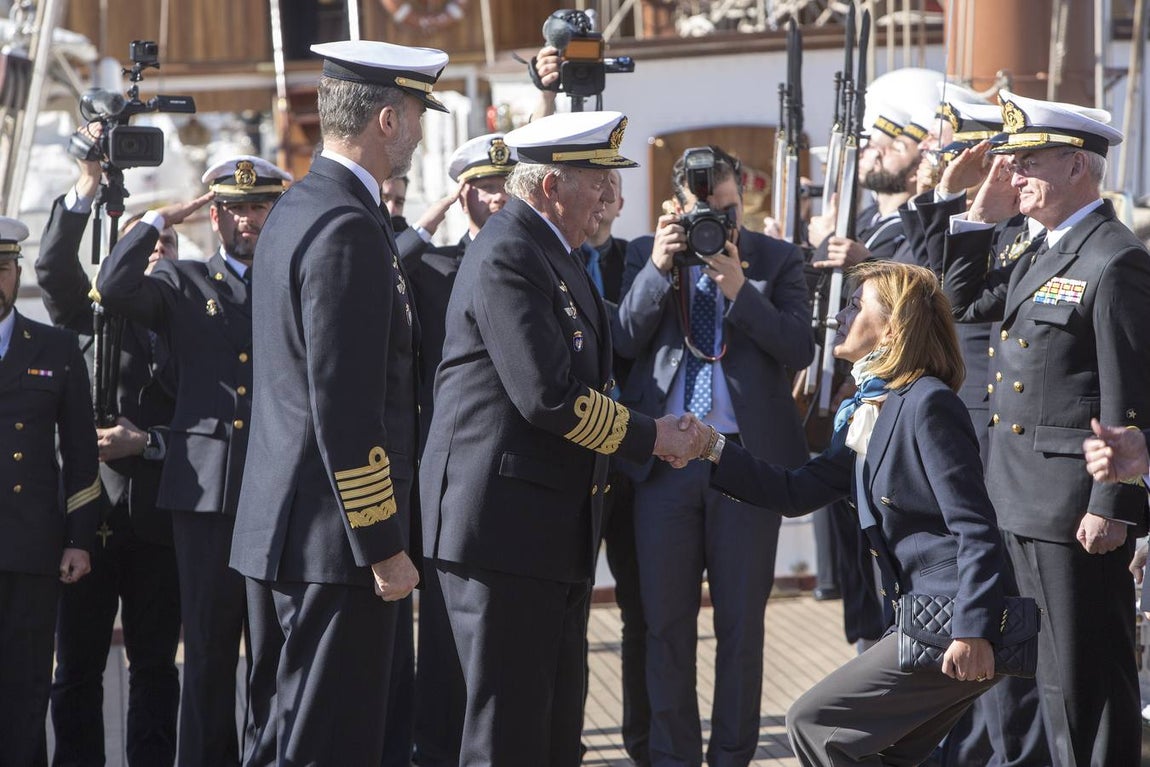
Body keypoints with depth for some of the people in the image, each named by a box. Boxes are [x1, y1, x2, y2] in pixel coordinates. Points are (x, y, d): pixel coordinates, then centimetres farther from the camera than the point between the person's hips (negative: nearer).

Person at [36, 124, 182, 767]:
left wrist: (146, 442, -11)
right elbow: (53, 266, -10)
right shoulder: (93, 312, 10)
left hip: (157, 520, 1)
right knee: (78, 664, 1)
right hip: (91, 514, -1)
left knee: (155, 665, 4)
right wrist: (88, 187, -21)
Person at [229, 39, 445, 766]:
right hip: (333, 541, -10)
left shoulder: (299, 209, 14)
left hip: (279, 531, 10)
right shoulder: (348, 229, -18)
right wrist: (383, 546, -18)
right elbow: (345, 411, -22)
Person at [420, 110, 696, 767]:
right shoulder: (508, 255, -16)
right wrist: (648, 436, -13)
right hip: (505, 522, -11)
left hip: (559, 529, 11)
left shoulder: (560, 256, 18)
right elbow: (548, 395, -24)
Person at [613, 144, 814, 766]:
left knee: (742, 621, 5)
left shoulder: (776, 259, 5)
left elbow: (800, 348, -6)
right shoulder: (644, 255, 8)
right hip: (663, 458, 1)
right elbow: (623, 342, -3)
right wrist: (659, 269, -14)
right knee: (665, 619, 4)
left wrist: (740, 290, -16)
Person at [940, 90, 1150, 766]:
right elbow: (963, 299, 25)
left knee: (1086, 678, -4)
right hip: (1028, 506, 10)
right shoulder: (1046, 258, 15)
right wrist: (983, 213, 14)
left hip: (1078, 507, -10)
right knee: (1054, 672, 16)